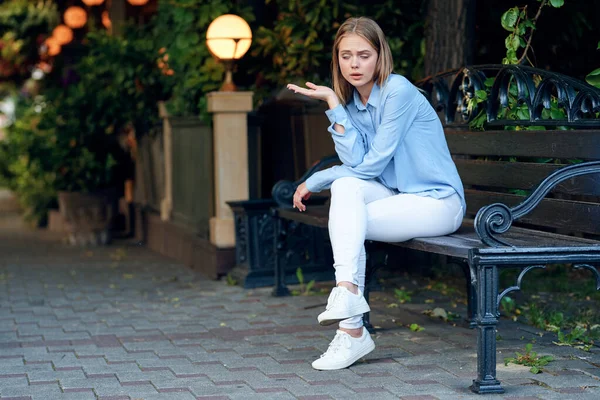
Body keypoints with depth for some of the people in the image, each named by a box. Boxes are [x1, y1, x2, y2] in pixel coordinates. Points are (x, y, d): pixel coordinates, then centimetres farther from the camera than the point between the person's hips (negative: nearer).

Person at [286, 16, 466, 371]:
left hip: (438, 202, -6)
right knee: (345, 186, -23)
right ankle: (348, 293, -29)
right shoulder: (352, 100, 7)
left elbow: (371, 164, -17)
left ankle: (352, 333, -28)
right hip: (400, 198, 7)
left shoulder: (398, 91, -16)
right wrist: (334, 105, -11)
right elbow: (356, 162, -6)